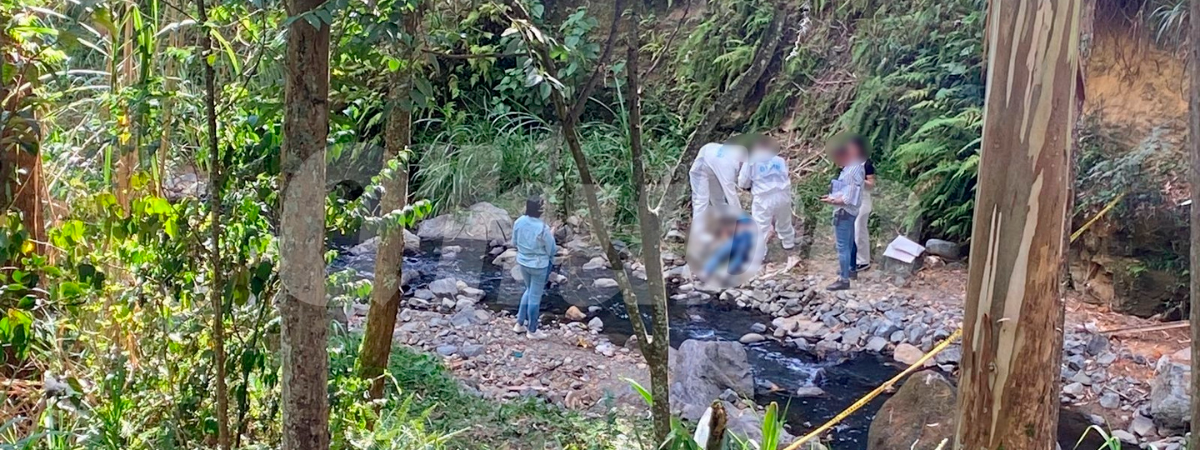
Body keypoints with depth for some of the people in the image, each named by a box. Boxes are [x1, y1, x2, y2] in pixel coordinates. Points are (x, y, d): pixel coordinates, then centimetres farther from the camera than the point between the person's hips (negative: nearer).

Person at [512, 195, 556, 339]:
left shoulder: (519, 222, -9)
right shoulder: (543, 228, -26)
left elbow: (514, 242, 5)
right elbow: (552, 250, -14)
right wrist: (551, 236, 1)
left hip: (523, 262, 6)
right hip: (539, 266, -6)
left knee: (529, 291, 27)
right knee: (535, 297, 9)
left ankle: (520, 324, 34)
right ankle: (532, 331, 24)